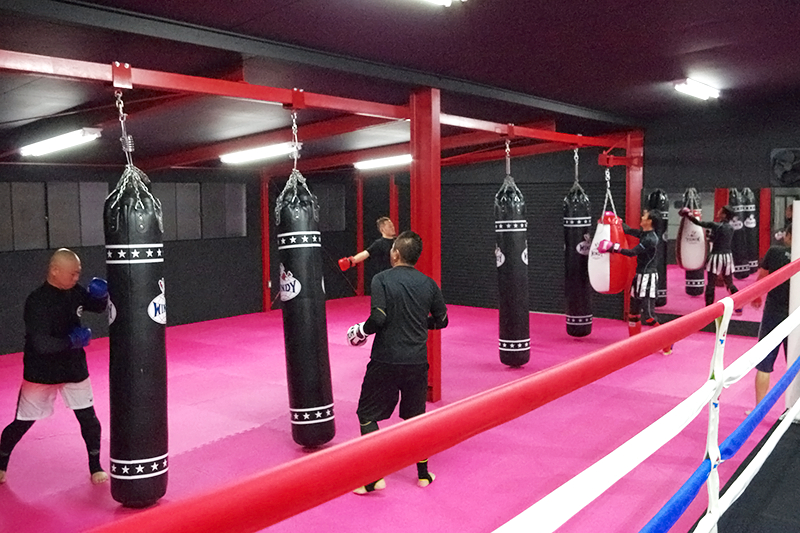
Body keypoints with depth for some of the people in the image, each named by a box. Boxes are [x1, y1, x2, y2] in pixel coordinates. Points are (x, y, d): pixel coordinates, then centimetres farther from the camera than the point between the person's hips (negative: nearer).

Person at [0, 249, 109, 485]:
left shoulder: (74, 291, -5)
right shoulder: (37, 301, -23)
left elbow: (98, 307, 12)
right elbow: (41, 344, -29)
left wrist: (101, 295, -9)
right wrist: (74, 340, -22)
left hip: (74, 367, 5)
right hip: (41, 372, -4)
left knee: (89, 418, 5)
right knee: (22, 422, 10)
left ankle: (95, 467, 21)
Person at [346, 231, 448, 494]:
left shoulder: (382, 279, -10)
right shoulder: (428, 284, 2)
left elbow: (379, 317, -20)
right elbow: (441, 320, 9)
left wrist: (361, 331, -1)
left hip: (386, 361, -4)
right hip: (417, 362, 4)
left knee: (368, 415, 10)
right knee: (416, 416, 20)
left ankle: (374, 477, 9)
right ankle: (423, 474, 29)